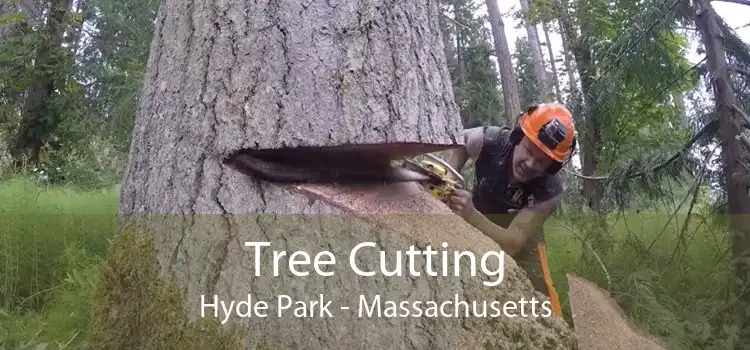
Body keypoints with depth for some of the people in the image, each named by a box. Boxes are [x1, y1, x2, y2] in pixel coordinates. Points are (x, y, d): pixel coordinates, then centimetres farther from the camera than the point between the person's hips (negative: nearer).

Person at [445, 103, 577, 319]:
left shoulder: (549, 191, -36)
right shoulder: (488, 141, -33)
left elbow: (511, 243, -41)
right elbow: (459, 141, -7)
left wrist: (471, 215, -57)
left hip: (522, 234, -2)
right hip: (475, 225, 2)